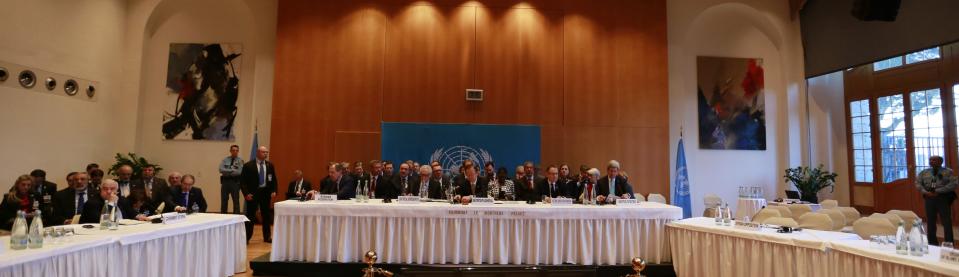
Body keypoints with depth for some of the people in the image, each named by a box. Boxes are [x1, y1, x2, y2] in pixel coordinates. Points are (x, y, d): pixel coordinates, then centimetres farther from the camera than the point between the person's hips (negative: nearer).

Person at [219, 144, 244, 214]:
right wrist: (232, 170, -13)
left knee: (236, 201, 2)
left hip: (235, 182, -3)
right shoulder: (225, 159, 8)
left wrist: (227, 172, -7)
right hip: (225, 181, 3)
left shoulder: (240, 160, -2)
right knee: (224, 201, 10)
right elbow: (221, 169, -7)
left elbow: (239, 172, -14)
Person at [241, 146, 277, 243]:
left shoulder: (270, 165, 6)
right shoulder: (248, 165, -5)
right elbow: (242, 181, -6)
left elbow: (274, 179, 10)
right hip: (253, 193, -4)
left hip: (266, 192, 4)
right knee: (250, 215, 1)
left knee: (266, 215, 10)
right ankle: (247, 237, 12)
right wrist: (246, 193, -14)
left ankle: (267, 237, 20)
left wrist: (274, 191, -2)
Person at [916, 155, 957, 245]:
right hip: (929, 198, 3)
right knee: (930, 221, 9)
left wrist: (938, 191, -17)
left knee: (947, 222, -1)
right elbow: (918, 183, 7)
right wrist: (925, 192, -9)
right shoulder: (924, 172, 10)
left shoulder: (948, 171, 1)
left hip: (943, 198, -3)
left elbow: (953, 184, -9)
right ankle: (932, 244, 19)